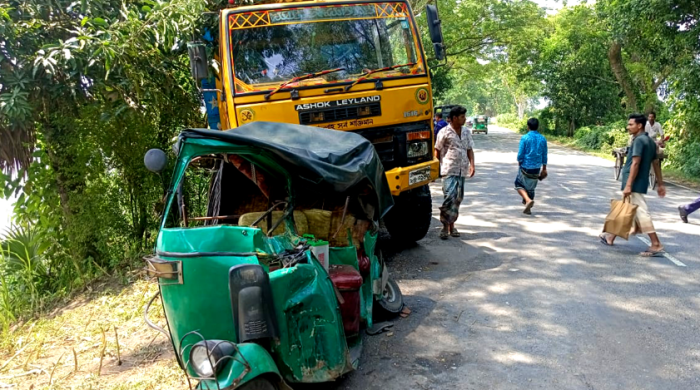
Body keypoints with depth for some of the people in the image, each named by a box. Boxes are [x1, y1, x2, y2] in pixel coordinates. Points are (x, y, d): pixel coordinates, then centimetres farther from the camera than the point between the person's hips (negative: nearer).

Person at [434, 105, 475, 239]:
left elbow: (469, 149, 14)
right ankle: (445, 226, -7)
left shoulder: (466, 132, 12)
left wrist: (472, 164, 2)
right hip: (449, 170, -6)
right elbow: (437, 150, -1)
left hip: (462, 170, 6)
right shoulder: (445, 132, -5)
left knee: (458, 198, 8)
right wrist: (437, 167, -2)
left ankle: (451, 224, 18)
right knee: (450, 196, -15)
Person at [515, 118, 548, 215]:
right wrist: (544, 168, 16)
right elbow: (544, 156, 7)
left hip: (525, 167, -4)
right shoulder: (543, 139, 2)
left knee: (519, 184, 13)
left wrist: (519, 163, 7)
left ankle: (528, 199, -10)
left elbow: (520, 154, -11)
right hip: (536, 168, 4)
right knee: (531, 187, 16)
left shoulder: (524, 138, -11)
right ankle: (528, 208, 22)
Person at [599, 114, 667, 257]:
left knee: (641, 212, -9)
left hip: (635, 183, -10)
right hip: (641, 182, 10)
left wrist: (628, 185, -23)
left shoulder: (639, 140, -15)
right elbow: (656, 164, 16)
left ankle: (656, 245, -8)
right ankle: (611, 237, 29)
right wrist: (660, 183, 20)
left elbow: (635, 164, -21)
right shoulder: (650, 141, 14)